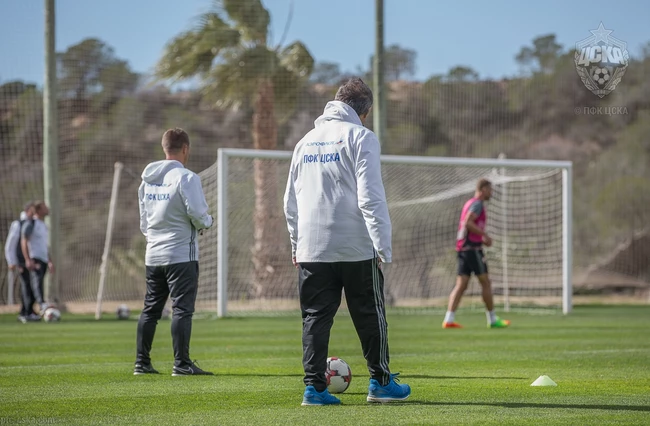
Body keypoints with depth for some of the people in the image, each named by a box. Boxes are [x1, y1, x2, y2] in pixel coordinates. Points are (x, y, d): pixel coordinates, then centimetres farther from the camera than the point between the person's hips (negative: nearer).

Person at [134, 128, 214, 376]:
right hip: (181, 254, -7)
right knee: (182, 309, -6)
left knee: (151, 309, 12)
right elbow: (197, 213, -17)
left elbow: (143, 220, 15)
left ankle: (142, 362, 13)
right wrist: (207, 222, 3)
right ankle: (181, 363, -10)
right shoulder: (186, 178, -11)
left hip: (153, 255, 7)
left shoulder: (147, 179, 11)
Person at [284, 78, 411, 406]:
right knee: (370, 317, 7)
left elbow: (291, 200, 16)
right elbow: (371, 197, -12)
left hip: (312, 248, 5)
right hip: (356, 247, -4)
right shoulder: (360, 138, -5)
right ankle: (380, 382, 13)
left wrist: (296, 244, 22)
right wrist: (383, 245, -11)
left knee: (315, 318, 5)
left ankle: (314, 386, -1)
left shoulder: (306, 141, 14)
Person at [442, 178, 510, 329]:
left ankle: (449, 319, -8)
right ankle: (492, 319, 3)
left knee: (461, 285, 2)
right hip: (472, 248, -9)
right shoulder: (477, 203, -8)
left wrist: (482, 239, 19)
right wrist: (484, 235, -15)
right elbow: (468, 223, -21)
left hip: (462, 247, 9)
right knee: (485, 282, -1)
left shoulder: (470, 203, 22)